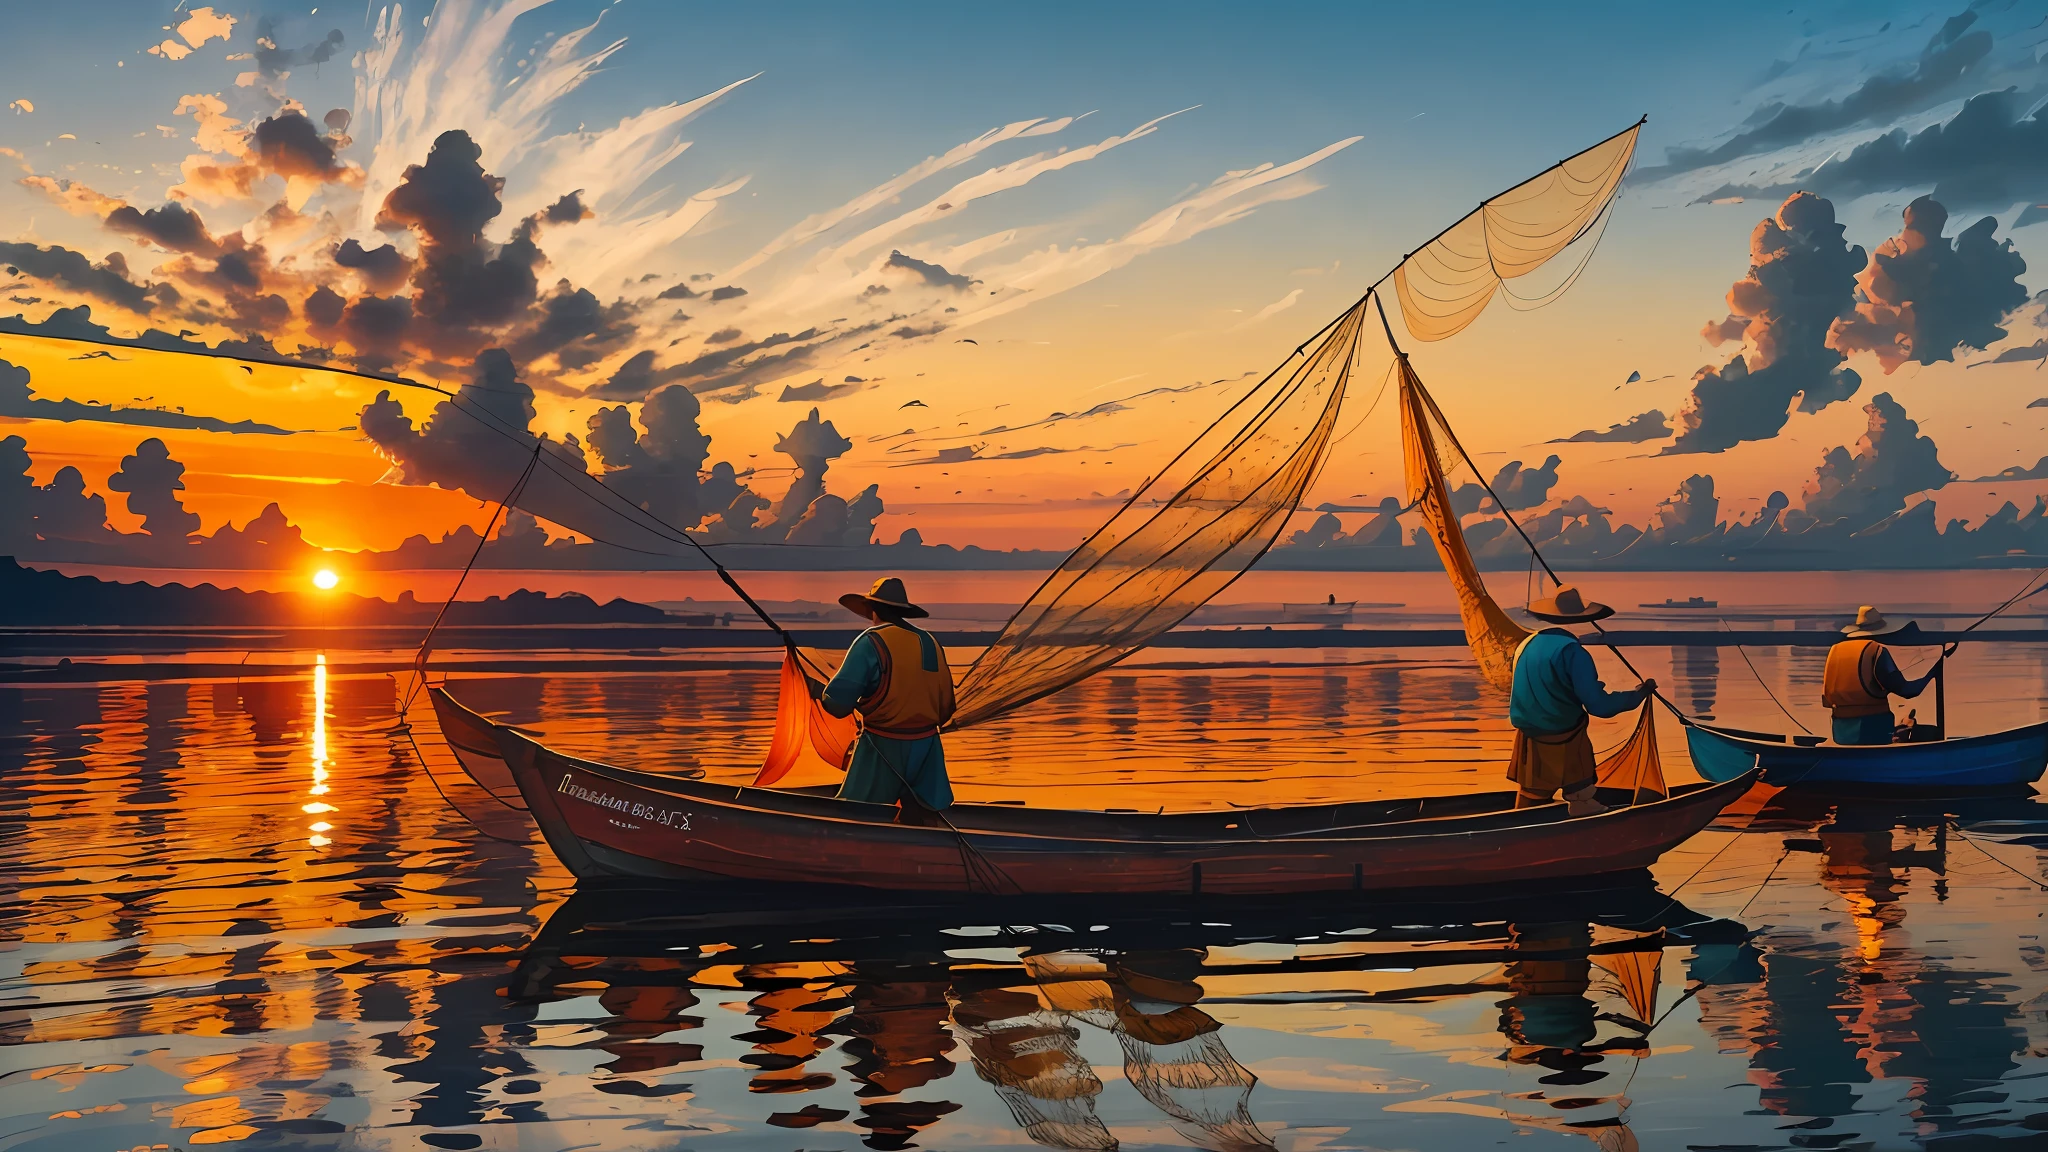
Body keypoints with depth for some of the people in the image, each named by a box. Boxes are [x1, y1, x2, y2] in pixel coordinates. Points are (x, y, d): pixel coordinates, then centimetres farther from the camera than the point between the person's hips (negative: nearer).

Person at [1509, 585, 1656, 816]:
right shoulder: (1573, 653, -17)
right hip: (1564, 745, -7)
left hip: (1528, 742, 7)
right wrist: (1639, 693, -7)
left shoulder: (1528, 644, 4)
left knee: (1529, 804, 15)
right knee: (1583, 806, 4)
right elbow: (1598, 706, -18)